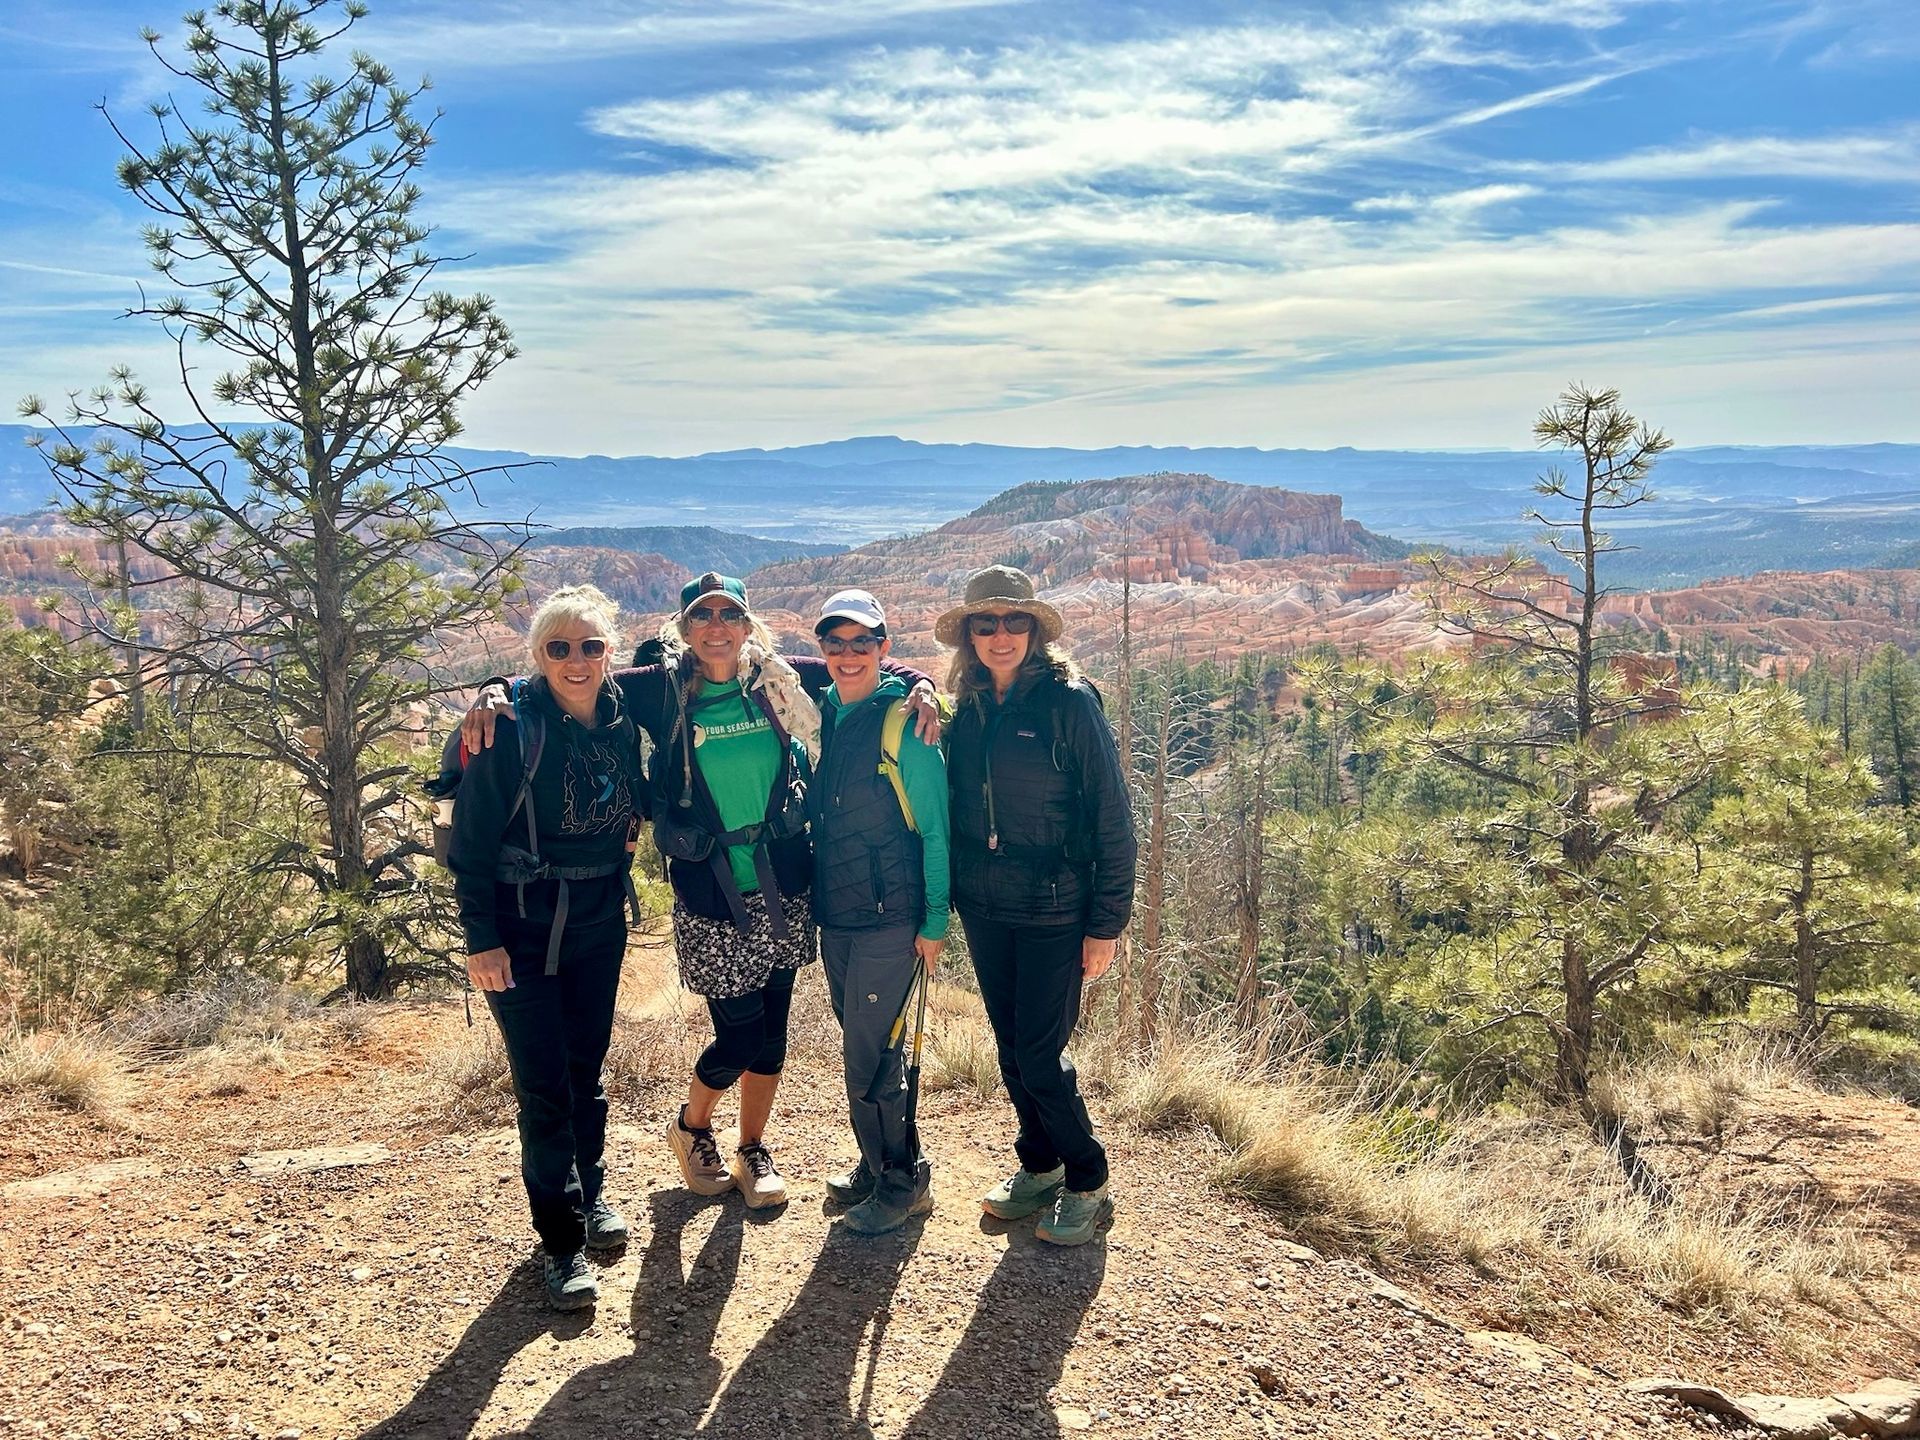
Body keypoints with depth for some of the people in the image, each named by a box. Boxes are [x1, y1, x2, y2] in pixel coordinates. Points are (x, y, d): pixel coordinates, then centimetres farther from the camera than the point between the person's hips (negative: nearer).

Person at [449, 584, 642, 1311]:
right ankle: (563, 1243, 9)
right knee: (543, 1084, -2)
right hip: (525, 929, -5)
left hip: (600, 922, 5)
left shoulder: (622, 720, -1)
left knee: (587, 1067, 17)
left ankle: (590, 1193, 36)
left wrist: (616, 893, 11)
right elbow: (470, 840, -12)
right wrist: (480, 938, -14)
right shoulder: (513, 731, -15)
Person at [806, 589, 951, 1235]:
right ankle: (876, 1163, 33)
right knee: (862, 1048, 17)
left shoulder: (904, 722, -13)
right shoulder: (822, 717, 7)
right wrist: (813, 901, 13)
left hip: (889, 921, -6)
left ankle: (904, 1181, 16)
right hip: (834, 917, 7)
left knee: (868, 1057, -2)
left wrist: (935, 921, -12)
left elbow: (935, 829, -12)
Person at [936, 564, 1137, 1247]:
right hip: (983, 909, 6)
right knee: (1011, 1048, 14)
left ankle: (1088, 1185, 18)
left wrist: (1105, 924, -12)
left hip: (1052, 913, -5)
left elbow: (1112, 819, -11)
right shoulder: (968, 709, 5)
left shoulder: (1069, 701, -12)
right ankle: (1038, 1168, 33)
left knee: (1040, 1056, -3)